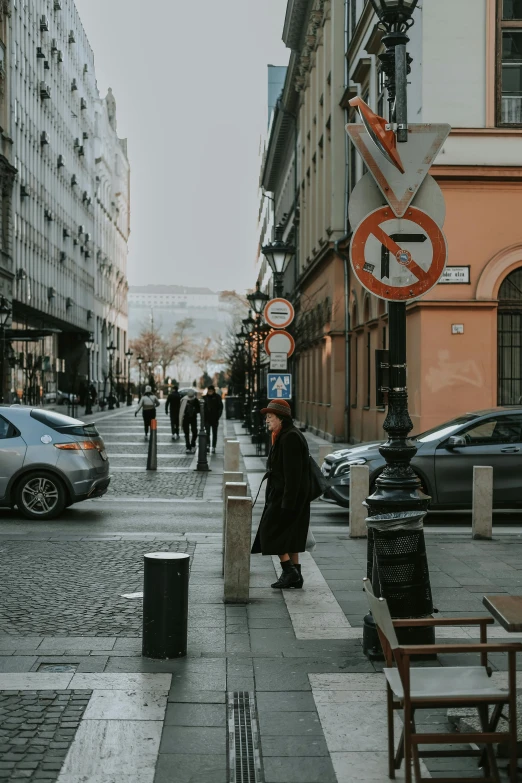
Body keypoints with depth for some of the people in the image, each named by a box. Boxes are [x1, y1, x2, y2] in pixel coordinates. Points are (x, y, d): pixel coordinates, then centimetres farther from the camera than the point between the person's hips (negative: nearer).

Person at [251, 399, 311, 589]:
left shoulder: (290, 438, -19)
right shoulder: (284, 436, 14)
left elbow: (293, 473, -23)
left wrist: (287, 502, -24)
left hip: (286, 495, -10)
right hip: (283, 494, 10)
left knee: (270, 530, -4)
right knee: (289, 535, 12)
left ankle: (289, 571, -3)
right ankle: (295, 576, 15)